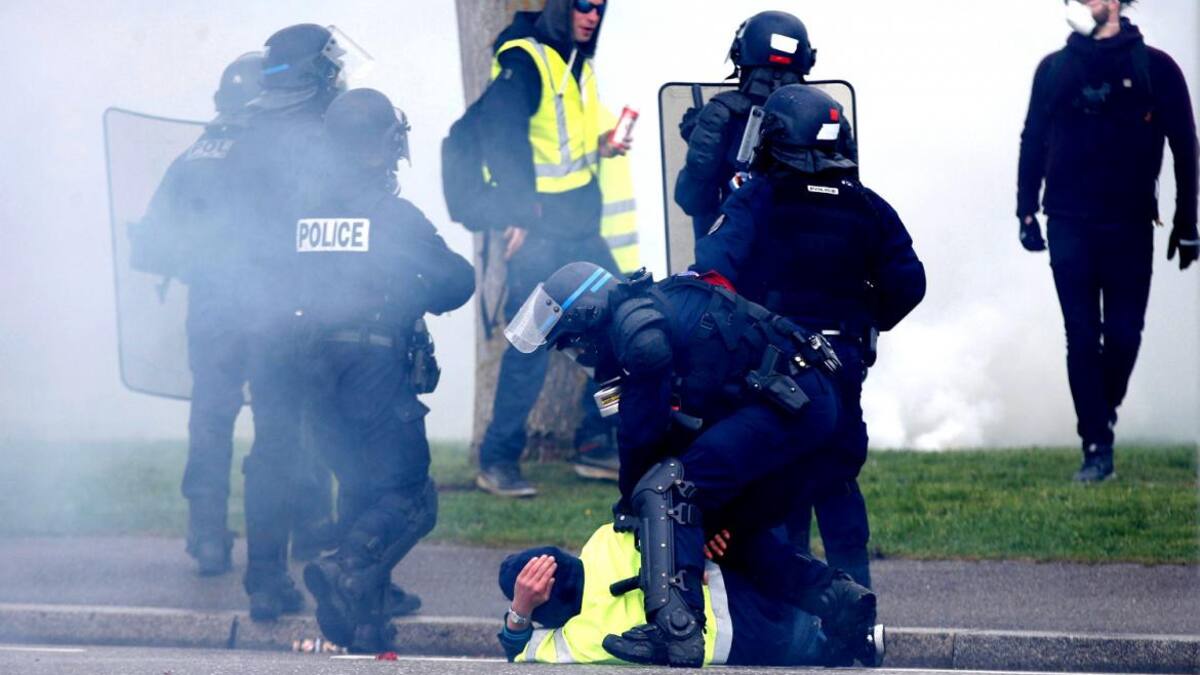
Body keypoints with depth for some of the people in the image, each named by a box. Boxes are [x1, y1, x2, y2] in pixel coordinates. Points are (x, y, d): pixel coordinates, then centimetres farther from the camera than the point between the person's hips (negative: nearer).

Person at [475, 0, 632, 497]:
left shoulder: (578, 63, 14)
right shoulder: (523, 60, -12)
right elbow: (503, 135, -22)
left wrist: (597, 148, 7)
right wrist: (521, 216, -26)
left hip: (579, 230, 9)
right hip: (537, 227, -9)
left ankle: (596, 445, 14)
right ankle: (498, 461, -2)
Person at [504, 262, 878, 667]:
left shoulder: (637, 326, -11)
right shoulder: (653, 312, 21)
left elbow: (640, 432, -6)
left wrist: (630, 501, 9)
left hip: (787, 401, -11)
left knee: (663, 489, -19)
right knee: (734, 531, 20)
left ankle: (674, 629, -33)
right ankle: (838, 599, 7)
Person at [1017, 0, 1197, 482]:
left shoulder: (1155, 68, 2)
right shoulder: (1055, 69, 8)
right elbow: (1033, 141, 10)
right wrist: (1027, 214, 4)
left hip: (1130, 226, -1)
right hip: (1070, 227, 1)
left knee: (1123, 334, -3)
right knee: (1082, 337, -4)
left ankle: (1103, 417, 24)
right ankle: (1096, 447, -2)